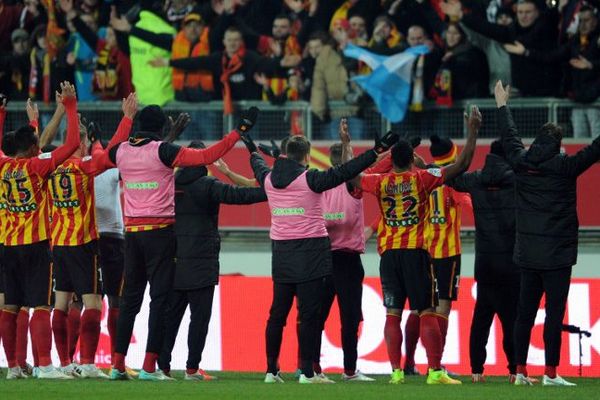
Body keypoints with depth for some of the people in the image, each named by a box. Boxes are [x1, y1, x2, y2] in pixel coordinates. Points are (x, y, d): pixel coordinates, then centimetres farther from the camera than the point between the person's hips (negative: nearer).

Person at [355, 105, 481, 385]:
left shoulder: (380, 182, 3)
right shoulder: (422, 179, -4)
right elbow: (462, 165, -6)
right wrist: (473, 131, -1)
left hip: (388, 254, 3)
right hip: (416, 252, -3)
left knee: (393, 314, 4)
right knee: (427, 313, -2)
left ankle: (396, 372, -1)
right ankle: (435, 371, -8)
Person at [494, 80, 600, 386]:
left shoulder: (521, 163, 3)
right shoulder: (564, 166, -11)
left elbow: (509, 138, 20)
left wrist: (502, 105, 35)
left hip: (527, 255, 5)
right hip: (557, 255, -5)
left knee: (525, 312, 9)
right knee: (554, 313, -4)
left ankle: (520, 371, 11)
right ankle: (551, 373, -7)